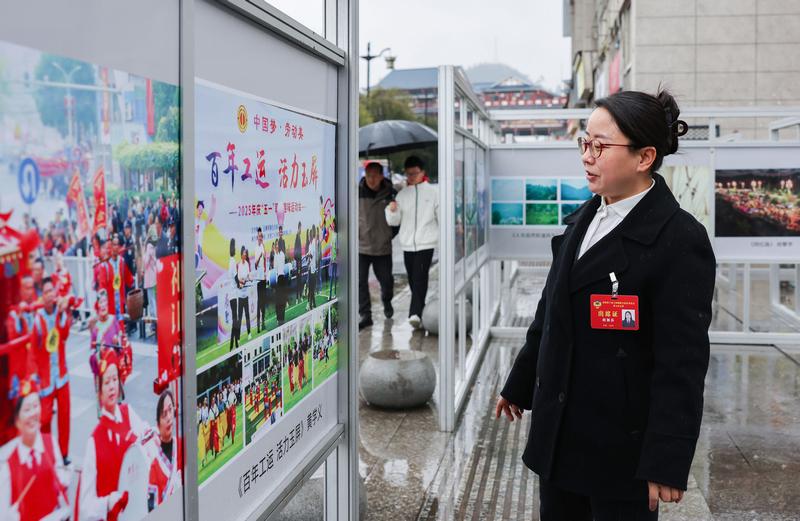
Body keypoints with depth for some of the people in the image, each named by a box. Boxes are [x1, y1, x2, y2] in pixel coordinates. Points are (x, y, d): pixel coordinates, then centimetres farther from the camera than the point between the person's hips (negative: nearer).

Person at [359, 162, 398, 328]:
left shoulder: (391, 194, -2)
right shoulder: (356, 192, -4)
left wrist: (392, 233, 7)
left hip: (383, 247, 1)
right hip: (360, 247, -1)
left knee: (386, 281, 13)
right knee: (360, 282, -6)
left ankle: (387, 302, 43)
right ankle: (365, 315, 4)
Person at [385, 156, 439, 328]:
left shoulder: (433, 192, 3)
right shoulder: (402, 194, 10)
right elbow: (393, 221, 10)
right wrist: (392, 210, -10)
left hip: (426, 243, -4)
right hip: (408, 243, 4)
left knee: (420, 279, -14)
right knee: (413, 280, 9)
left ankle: (415, 313, -18)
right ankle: (420, 311, 23)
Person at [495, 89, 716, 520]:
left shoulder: (679, 239, -16)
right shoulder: (583, 220, 8)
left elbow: (683, 362, -19)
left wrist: (666, 463, -20)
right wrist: (520, 385, 23)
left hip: (621, 448, -7)